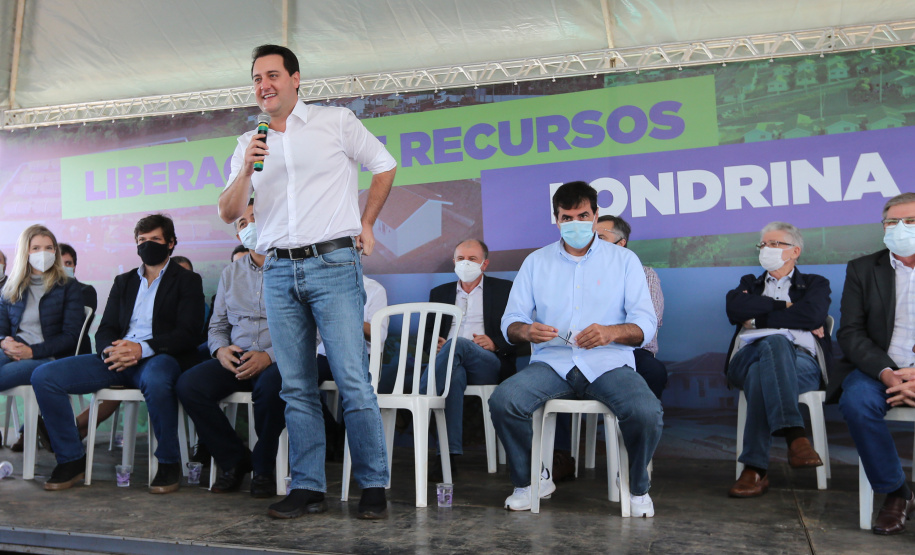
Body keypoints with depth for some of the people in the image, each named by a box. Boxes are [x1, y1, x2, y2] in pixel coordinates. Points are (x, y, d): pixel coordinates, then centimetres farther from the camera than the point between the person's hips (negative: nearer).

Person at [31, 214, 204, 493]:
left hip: (158, 358, -5)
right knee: (44, 376, -14)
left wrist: (142, 348, -21)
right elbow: (105, 330, 16)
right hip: (118, 358, 6)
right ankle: (71, 459, -3)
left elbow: (186, 334, -5)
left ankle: (169, 462, -20)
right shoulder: (124, 282, 24)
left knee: (155, 381, -42)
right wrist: (110, 350, -10)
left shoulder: (187, 280, 8)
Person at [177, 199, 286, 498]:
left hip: (280, 360, -5)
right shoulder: (231, 274, 19)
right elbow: (217, 326, 21)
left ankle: (263, 467, -10)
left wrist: (269, 356, -22)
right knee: (188, 384, -20)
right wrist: (221, 350, -2)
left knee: (269, 384, -38)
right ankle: (234, 460, -2)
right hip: (236, 360, 5)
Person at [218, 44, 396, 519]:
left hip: (333, 264, -4)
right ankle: (307, 488, 14)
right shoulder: (249, 144, 16)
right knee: (296, 387, 6)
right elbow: (228, 213, 9)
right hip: (278, 271, 4)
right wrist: (247, 171, -7)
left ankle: (373, 486, 3)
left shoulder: (336, 121, 6)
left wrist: (365, 224, 9)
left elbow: (384, 167, 13)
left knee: (353, 380, -8)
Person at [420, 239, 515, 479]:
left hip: (489, 365, -2)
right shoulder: (440, 293, 26)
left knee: (458, 343, -36)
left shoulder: (504, 289, 15)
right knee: (455, 373, -38)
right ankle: (450, 455, -46)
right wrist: (433, 342, -3)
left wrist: (495, 343, -12)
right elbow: (427, 331, 21)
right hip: (453, 363, 2)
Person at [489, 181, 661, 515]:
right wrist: (526, 331, -16)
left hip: (609, 363, -1)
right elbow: (510, 321, 9)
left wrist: (611, 332, -21)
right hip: (552, 362, 2)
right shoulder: (536, 262, 15)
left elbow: (646, 324, 1)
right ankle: (531, 481, 1)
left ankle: (638, 488, 3)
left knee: (647, 412, -30)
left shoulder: (624, 260, 10)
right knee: (502, 400, -26)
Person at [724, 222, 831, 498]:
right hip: (748, 358, 1)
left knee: (760, 374, -38)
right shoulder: (750, 283, 32)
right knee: (774, 343, -38)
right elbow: (734, 309, 5)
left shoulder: (815, 284, 25)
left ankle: (755, 468, -44)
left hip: (799, 362, -1)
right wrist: (784, 306, 3)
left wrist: (758, 318, 0)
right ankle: (795, 435, -50)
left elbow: (812, 315, -2)